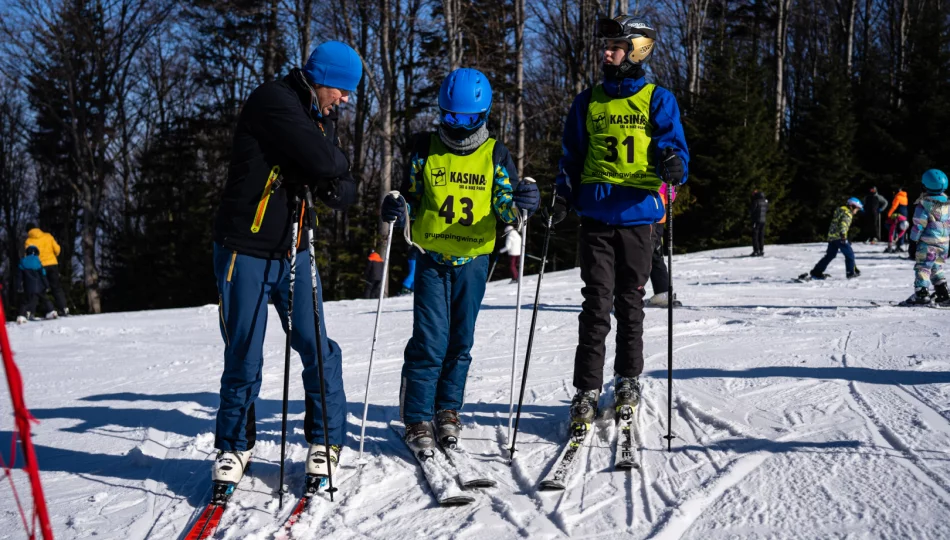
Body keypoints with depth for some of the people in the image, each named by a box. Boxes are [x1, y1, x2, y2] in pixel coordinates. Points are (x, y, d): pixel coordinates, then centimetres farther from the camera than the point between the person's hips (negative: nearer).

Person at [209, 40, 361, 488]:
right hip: (246, 252, -6)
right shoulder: (272, 100, -14)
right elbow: (324, 161, -25)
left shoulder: (322, 119, 11)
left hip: (294, 253, 6)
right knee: (244, 358, 1)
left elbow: (344, 190, 5)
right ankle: (234, 446, 19)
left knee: (318, 349, 1)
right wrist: (334, 166, -3)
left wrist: (333, 185, -16)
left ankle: (326, 441, 17)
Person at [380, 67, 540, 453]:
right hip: (431, 258, -1)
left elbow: (506, 209, -1)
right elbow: (411, 199, 10)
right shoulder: (425, 150, 2)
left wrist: (522, 204, -23)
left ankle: (447, 410, 24)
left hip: (473, 260, 1)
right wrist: (396, 210, -12)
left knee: (460, 341, 8)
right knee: (429, 341, -7)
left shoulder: (495, 154, 2)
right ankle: (417, 419, 3)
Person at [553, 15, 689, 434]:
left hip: (638, 215, -1)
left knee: (630, 301, 8)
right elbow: (572, 156, 16)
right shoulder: (588, 102, 12)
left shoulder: (658, 100, 4)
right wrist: (563, 194, -2)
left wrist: (673, 167, -25)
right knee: (597, 302, -4)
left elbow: (673, 147, -2)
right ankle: (587, 391, 0)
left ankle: (629, 379, 24)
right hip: (596, 215, 1)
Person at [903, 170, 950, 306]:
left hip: (928, 243, -7)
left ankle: (922, 294, -14)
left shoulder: (924, 204, -13)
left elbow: (919, 224, -14)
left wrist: (914, 237, -4)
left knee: (923, 267, -4)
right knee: (937, 268, 19)